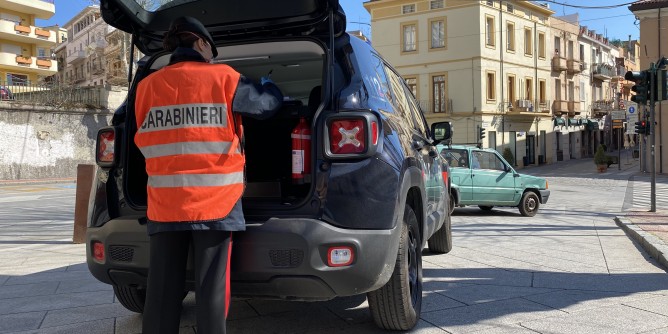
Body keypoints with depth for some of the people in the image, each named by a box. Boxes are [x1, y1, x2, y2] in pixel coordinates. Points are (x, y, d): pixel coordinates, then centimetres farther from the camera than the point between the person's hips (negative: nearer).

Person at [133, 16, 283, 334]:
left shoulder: (147, 86, 7)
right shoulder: (222, 78, -1)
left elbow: (150, 141, 15)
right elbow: (267, 104, 12)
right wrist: (267, 84, 33)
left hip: (165, 204, 3)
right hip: (215, 202, -3)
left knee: (162, 291, 6)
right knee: (211, 289, 2)